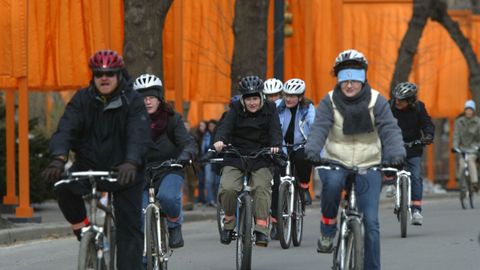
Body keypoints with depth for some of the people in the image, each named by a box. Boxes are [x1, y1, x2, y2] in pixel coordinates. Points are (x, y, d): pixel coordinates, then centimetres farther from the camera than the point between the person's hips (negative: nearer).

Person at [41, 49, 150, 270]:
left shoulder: (132, 101, -10)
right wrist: (59, 158, -39)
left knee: (129, 228, -6)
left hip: (123, 171, -1)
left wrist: (131, 163, -45)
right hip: (88, 166, 1)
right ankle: (81, 227, -4)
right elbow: (66, 129, -18)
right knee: (63, 187, -28)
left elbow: (138, 136, -24)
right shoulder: (82, 99, -5)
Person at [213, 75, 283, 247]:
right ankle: (229, 223, 2)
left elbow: (275, 130, -8)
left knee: (262, 188, -22)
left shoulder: (269, 110, 3)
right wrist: (219, 140, -37)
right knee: (228, 188, -20)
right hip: (236, 157, 0)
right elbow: (225, 126, -15)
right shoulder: (236, 110, 0)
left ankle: (261, 228, -18)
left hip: (260, 159, 0)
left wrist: (275, 145, -30)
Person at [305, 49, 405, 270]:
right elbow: (319, 128, -18)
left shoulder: (376, 101, -5)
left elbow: (389, 129, -16)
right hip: (335, 162, 0)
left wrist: (396, 153, -36)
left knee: (371, 222, -7)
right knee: (332, 182, -36)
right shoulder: (329, 102, -4)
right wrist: (312, 150, -39)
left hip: (368, 167, 0)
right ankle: (327, 231, -15)